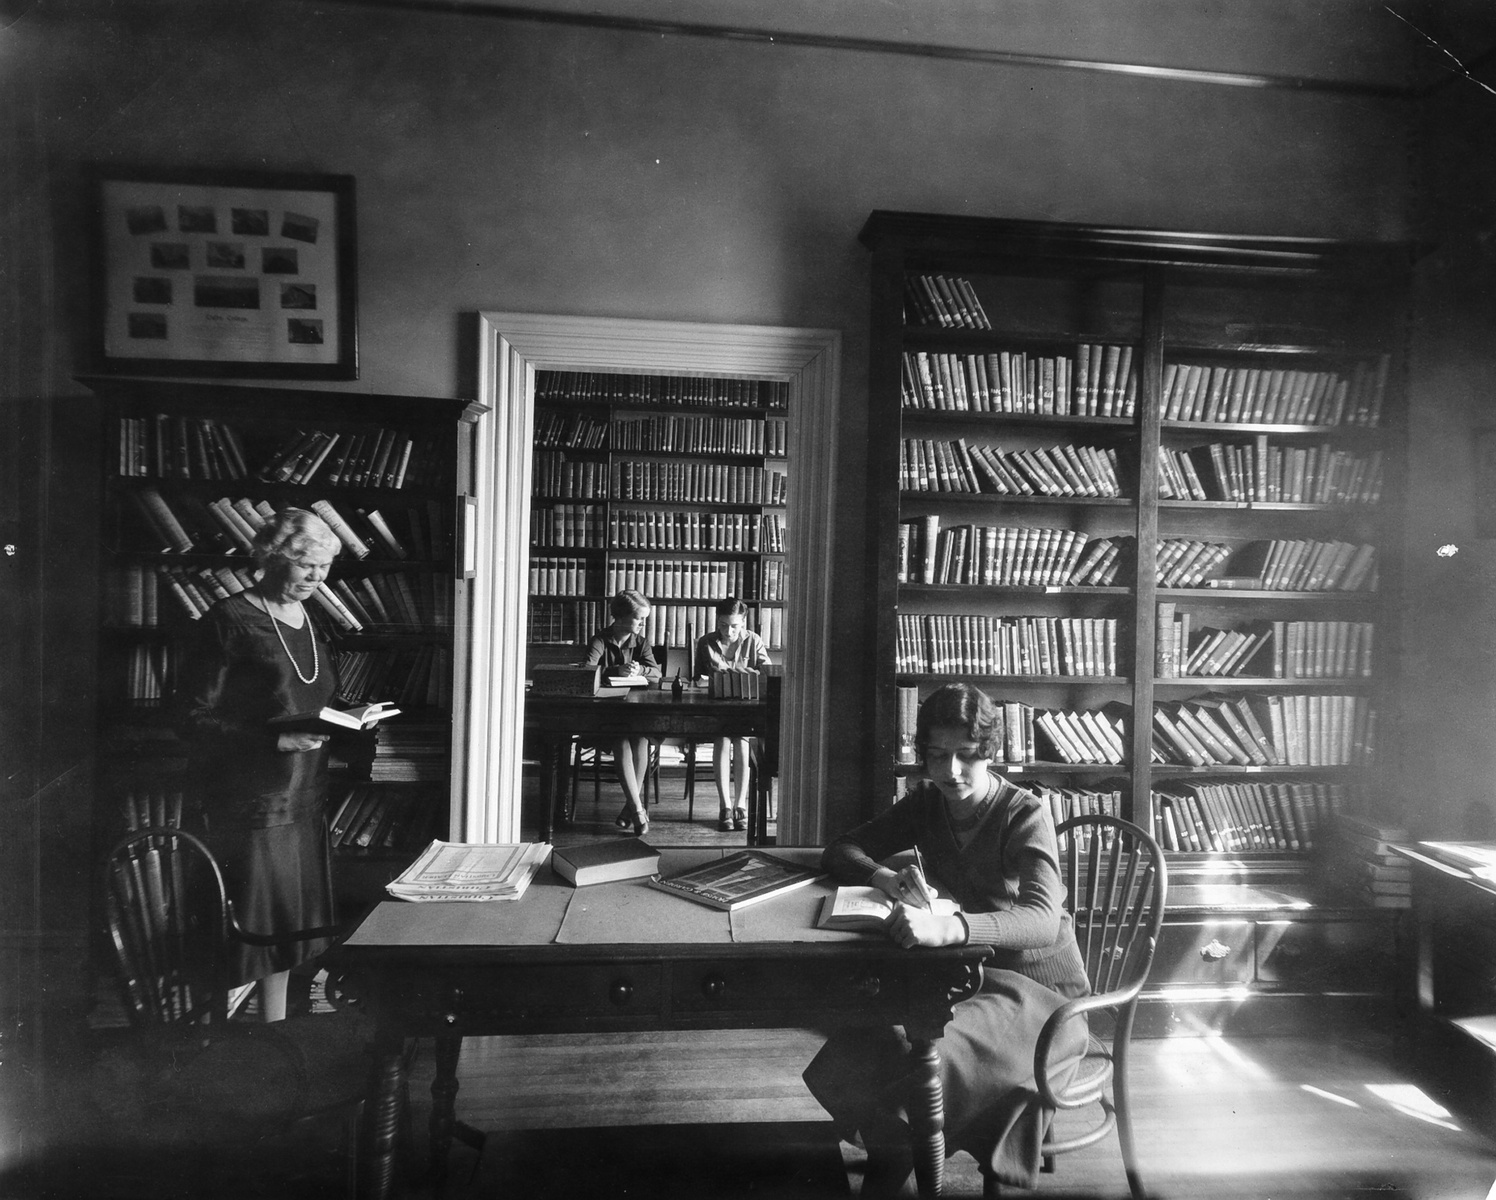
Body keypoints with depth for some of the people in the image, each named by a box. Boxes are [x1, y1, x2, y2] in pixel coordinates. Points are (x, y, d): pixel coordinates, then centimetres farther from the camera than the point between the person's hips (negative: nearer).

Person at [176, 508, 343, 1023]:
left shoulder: (310, 619, 12)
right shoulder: (230, 620, -10)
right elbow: (196, 719, -13)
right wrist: (275, 740, -23)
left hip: (305, 796, 7)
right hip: (248, 800, -7)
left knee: (289, 922, 13)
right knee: (245, 924, -1)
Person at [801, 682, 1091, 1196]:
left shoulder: (1026, 814, -18)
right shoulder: (925, 802, -1)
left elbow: (1042, 919, -34)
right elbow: (841, 850, 2)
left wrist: (947, 927, -53)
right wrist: (890, 880, -21)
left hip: (1037, 989, -5)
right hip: (968, 974, 5)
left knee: (917, 1055, -29)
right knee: (867, 1037, -22)